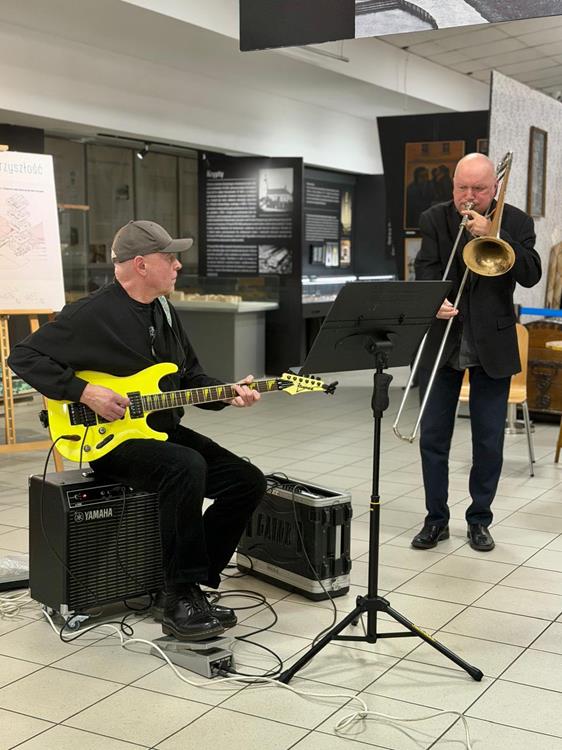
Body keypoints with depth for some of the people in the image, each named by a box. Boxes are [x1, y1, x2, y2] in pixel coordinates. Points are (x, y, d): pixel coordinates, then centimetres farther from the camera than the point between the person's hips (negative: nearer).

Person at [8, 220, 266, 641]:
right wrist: (84, 392, -19)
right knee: (187, 467, -36)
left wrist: (228, 393, -1)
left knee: (247, 481, -6)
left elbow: (191, 377, 19)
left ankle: (193, 586, 2)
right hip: (110, 440, -8)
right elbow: (25, 357, -11)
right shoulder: (91, 315, -12)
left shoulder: (164, 312, 12)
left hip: (164, 432, 8)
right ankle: (180, 600, -24)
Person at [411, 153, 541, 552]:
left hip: (492, 346, 0)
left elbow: (531, 275, -13)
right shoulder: (434, 219, 0)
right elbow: (426, 269, -10)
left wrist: (491, 233, -22)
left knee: (489, 440, 5)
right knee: (433, 436, 5)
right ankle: (436, 519, 18)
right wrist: (434, 301, -31)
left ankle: (480, 519, 21)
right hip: (442, 343, 1)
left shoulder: (516, 222, -1)